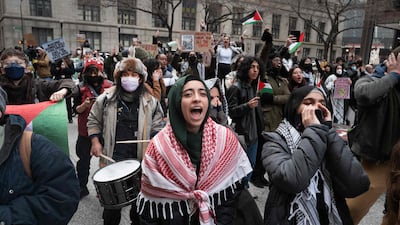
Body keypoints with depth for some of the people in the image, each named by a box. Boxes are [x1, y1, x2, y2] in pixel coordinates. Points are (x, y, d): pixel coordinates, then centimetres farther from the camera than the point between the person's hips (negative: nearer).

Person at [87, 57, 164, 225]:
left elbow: (157, 128, 9)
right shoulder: (106, 98, 0)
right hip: (113, 156, -1)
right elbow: (93, 120, 11)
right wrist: (95, 141, 0)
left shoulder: (150, 102, 1)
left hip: (141, 158, 1)